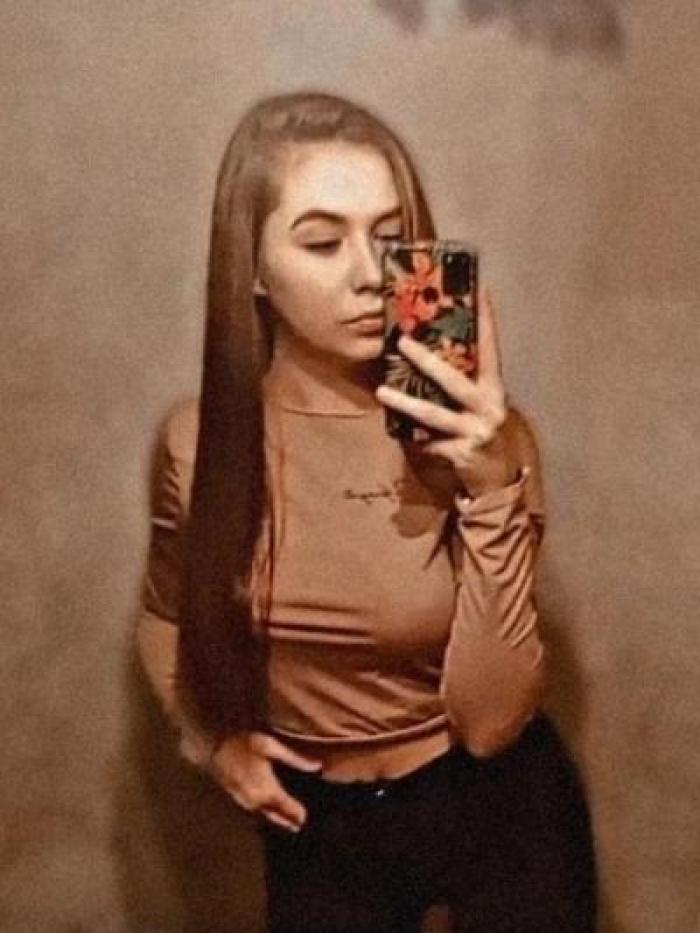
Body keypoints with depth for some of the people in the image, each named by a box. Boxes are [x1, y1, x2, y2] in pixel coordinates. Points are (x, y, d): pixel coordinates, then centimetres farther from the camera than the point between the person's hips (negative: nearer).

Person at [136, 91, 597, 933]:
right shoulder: (199, 442, -12)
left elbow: (490, 720, -21)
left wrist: (496, 491, -29)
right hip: (316, 822, 2)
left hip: (496, 807, -2)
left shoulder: (477, 438, -19)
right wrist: (209, 740, -6)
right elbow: (167, 617, 8)